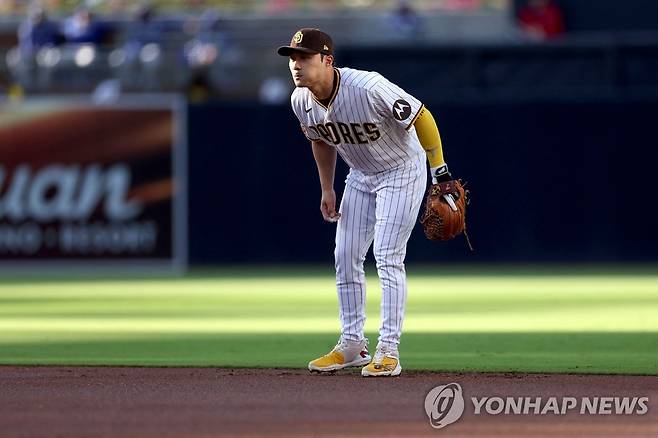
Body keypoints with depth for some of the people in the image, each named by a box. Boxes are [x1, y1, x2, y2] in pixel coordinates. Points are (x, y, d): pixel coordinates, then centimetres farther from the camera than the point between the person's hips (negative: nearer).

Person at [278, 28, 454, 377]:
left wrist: (440, 172, -22)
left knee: (387, 257, -13)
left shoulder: (368, 87, -34)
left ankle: (388, 351, -11)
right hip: (361, 176, 7)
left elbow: (421, 117, -24)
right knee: (346, 257, 5)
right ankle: (352, 345, 17)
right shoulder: (301, 101, -12)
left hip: (402, 171, -7)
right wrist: (327, 189, 11)